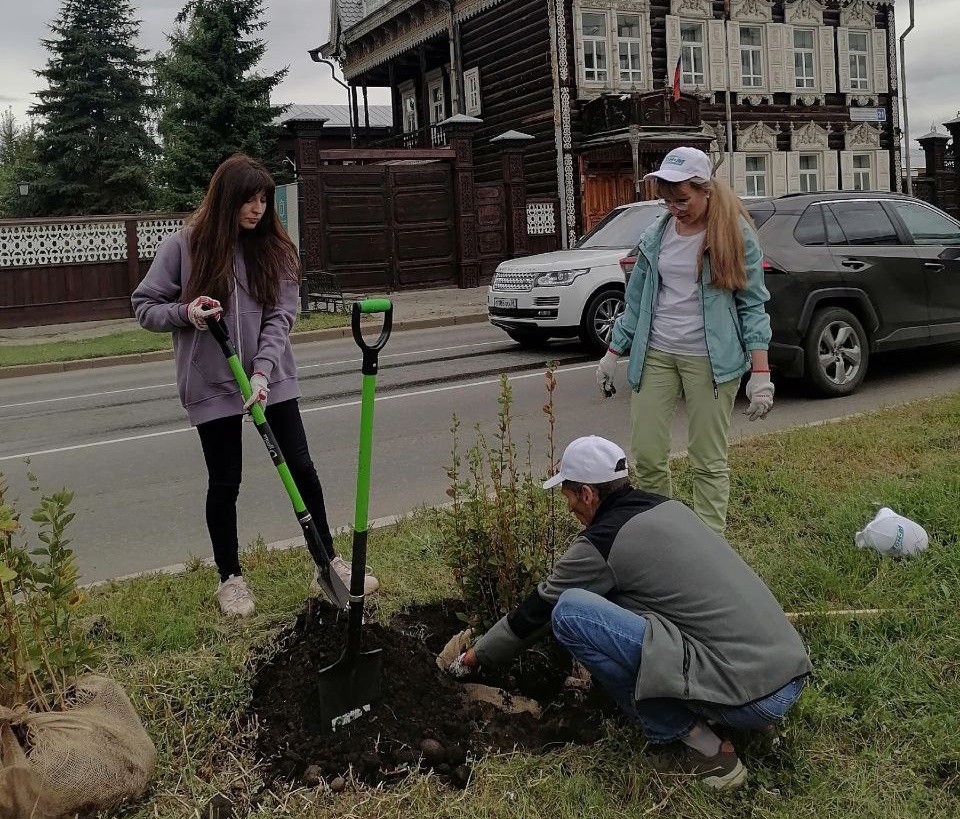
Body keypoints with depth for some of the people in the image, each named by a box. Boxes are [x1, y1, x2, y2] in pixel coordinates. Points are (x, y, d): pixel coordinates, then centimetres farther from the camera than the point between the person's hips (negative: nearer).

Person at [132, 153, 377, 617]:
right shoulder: (183, 247, -6)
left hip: (272, 378, 2)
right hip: (212, 384, -2)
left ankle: (330, 565, 17)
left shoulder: (274, 249, 0)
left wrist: (263, 371, -21)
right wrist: (185, 313, -20)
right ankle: (230, 579, 25)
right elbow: (144, 307, 0)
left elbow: (280, 316, -7)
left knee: (301, 468, 4)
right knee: (225, 483, 8)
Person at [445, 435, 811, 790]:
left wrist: (473, 657, 24)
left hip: (747, 694, -9)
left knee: (569, 611, -10)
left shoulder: (601, 541, -6)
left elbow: (536, 611, 8)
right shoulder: (667, 507, 17)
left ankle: (691, 742, -2)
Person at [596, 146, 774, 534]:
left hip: (709, 360, -4)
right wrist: (612, 354, 14)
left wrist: (760, 372, -10)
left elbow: (753, 305, -4)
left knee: (709, 462, 1)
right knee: (646, 456, 3)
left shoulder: (735, 234, -4)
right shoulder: (656, 235, 6)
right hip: (655, 354, 4)